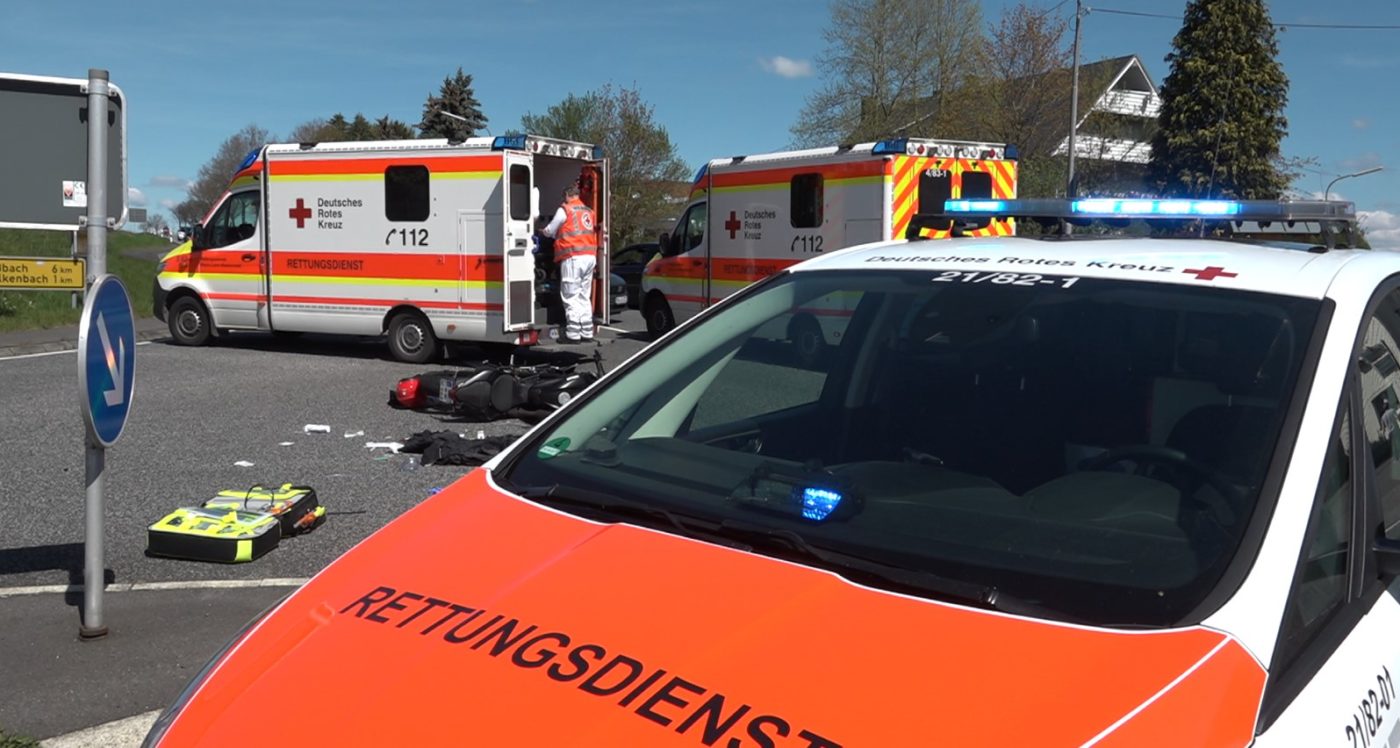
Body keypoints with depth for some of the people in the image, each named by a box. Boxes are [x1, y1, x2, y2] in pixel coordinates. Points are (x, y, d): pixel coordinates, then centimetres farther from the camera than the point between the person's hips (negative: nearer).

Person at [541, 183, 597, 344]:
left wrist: (544, 231, 28)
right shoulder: (588, 211, 18)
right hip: (590, 256, 7)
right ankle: (586, 333, 14)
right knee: (585, 297, 13)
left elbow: (550, 231, 6)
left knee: (571, 297, -4)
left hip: (573, 257, -7)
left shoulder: (565, 210, -2)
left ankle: (573, 334, -7)